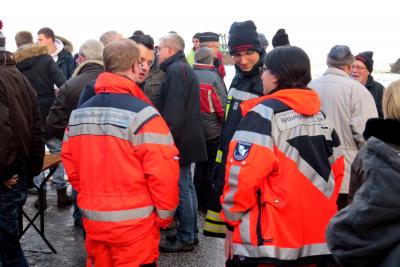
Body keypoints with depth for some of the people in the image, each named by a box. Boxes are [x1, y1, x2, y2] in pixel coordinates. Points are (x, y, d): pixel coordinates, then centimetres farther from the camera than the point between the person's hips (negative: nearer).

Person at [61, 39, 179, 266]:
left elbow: (70, 162, 7)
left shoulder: (78, 114, 2)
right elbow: (163, 174, -20)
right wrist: (165, 215, -4)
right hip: (134, 224, -5)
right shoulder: (142, 115, -18)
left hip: (92, 219, 6)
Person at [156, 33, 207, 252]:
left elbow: (173, 112, -23)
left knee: (181, 189, -3)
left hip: (179, 141, -10)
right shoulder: (186, 69, 17)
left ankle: (186, 238, 5)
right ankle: (191, 233, 25)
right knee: (187, 187, 16)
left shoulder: (175, 70, -15)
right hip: (188, 139, 10)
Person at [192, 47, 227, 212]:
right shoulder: (213, 77, -15)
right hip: (213, 130, -4)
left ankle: (197, 203, 24)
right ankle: (207, 204, 13)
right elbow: (222, 105, -13)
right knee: (212, 167, 7)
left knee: (200, 164, 17)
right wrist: (225, 122, 4)